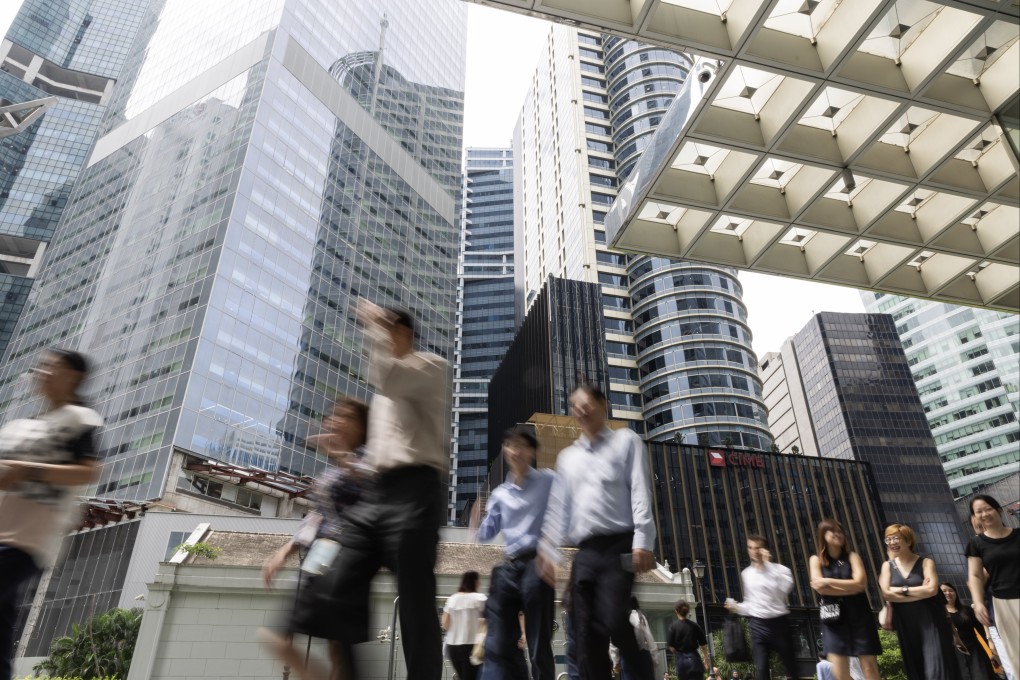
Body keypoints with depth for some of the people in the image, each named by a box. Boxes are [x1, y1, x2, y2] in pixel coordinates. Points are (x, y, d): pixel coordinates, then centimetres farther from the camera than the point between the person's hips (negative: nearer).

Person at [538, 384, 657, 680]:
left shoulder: (626, 441, 9)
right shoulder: (567, 456, 21)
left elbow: (640, 491, -2)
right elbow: (558, 506, 16)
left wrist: (643, 541, -14)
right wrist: (548, 551, 5)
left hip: (618, 546, -5)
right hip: (584, 552, 5)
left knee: (613, 621, -19)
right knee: (586, 636, 1)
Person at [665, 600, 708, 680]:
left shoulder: (673, 626, -6)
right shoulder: (694, 626, 0)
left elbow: (670, 646, -8)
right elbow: (703, 644, 6)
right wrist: (706, 659, 21)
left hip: (681, 660, -1)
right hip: (694, 658, 1)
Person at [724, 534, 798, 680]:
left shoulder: (780, 570, -2)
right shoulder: (746, 574, 9)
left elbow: (782, 589, -22)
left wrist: (767, 563, -20)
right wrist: (737, 607, -1)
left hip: (779, 623, -2)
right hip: (758, 625, 3)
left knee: (791, 666, 9)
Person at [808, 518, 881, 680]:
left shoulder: (852, 556, 6)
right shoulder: (816, 559, 4)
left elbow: (861, 583, -9)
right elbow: (820, 588, -9)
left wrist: (828, 581, -11)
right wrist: (850, 588, -10)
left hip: (858, 615, 1)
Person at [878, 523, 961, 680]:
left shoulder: (925, 562, 0)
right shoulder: (887, 566, 6)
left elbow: (932, 589, -15)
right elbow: (886, 594, -8)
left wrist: (902, 590, -11)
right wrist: (921, 592, -10)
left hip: (930, 622, -3)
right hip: (906, 626, 3)